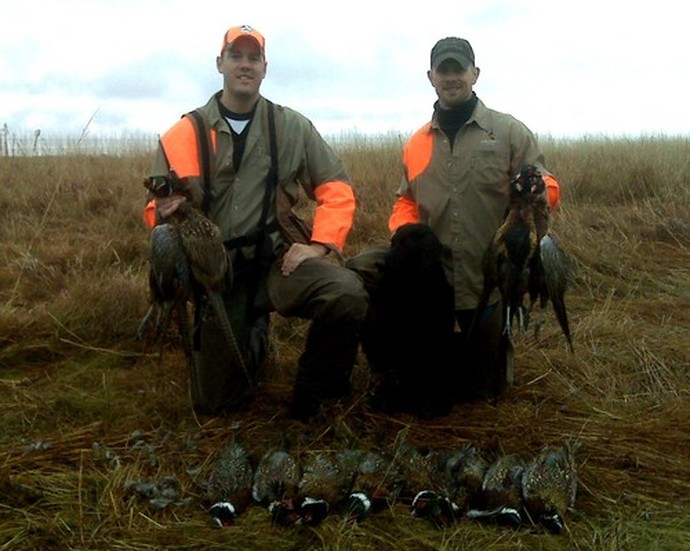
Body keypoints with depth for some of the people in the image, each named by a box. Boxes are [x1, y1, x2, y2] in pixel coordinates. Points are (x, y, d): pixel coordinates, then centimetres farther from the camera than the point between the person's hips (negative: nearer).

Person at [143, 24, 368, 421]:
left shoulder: (293, 127, 4)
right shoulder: (184, 135, 2)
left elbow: (337, 190, 4)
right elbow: (158, 208, 4)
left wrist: (320, 244, -10)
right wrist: (165, 212, -20)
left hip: (279, 257, -1)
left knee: (348, 295, -33)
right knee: (215, 403, 4)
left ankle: (313, 388, -3)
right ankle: (254, 336, 37)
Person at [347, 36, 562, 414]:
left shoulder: (510, 131, -1)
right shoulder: (416, 144, 10)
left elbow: (548, 189, -3)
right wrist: (404, 233, -8)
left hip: (488, 278, -2)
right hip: (429, 271, 3)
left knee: (479, 389, 8)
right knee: (361, 270, -24)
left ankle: (491, 344, 46)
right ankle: (395, 374, -7)